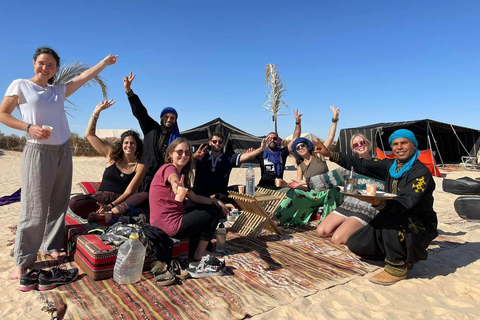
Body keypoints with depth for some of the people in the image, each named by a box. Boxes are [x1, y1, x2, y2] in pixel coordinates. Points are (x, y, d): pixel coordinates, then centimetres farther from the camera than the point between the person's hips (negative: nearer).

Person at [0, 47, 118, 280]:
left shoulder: (59, 90, 13)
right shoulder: (20, 85, 3)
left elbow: (85, 76, 14)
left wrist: (105, 62, 15)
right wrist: (29, 127, -14)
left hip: (63, 152, 5)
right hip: (38, 152, -5)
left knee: (58, 204, 8)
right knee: (34, 209, -6)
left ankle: (51, 246, 24)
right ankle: (23, 261, 6)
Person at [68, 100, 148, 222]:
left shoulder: (140, 166, 6)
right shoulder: (111, 155, 14)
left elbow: (128, 192, -4)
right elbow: (89, 134, 17)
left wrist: (110, 206, -19)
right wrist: (97, 111, 9)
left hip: (120, 201, -2)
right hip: (99, 198, 2)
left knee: (145, 196, -34)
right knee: (74, 202, -29)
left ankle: (103, 216, -40)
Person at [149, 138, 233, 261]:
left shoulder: (181, 173, 16)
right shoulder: (169, 168, -13)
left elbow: (194, 197, 13)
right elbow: (173, 179, -39)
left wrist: (218, 202, 5)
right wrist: (177, 186, -62)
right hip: (172, 227, -10)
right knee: (216, 210, -3)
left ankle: (193, 246, 24)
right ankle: (200, 253, 6)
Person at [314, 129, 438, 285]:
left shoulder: (421, 172, -16)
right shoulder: (390, 165, 5)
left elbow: (406, 203, -30)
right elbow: (362, 165, 3)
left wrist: (380, 204, -50)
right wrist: (330, 154, -3)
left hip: (420, 227, -7)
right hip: (395, 224, 7)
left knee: (388, 218, -38)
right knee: (355, 244, -3)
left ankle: (397, 268, -17)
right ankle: (403, 256, 14)